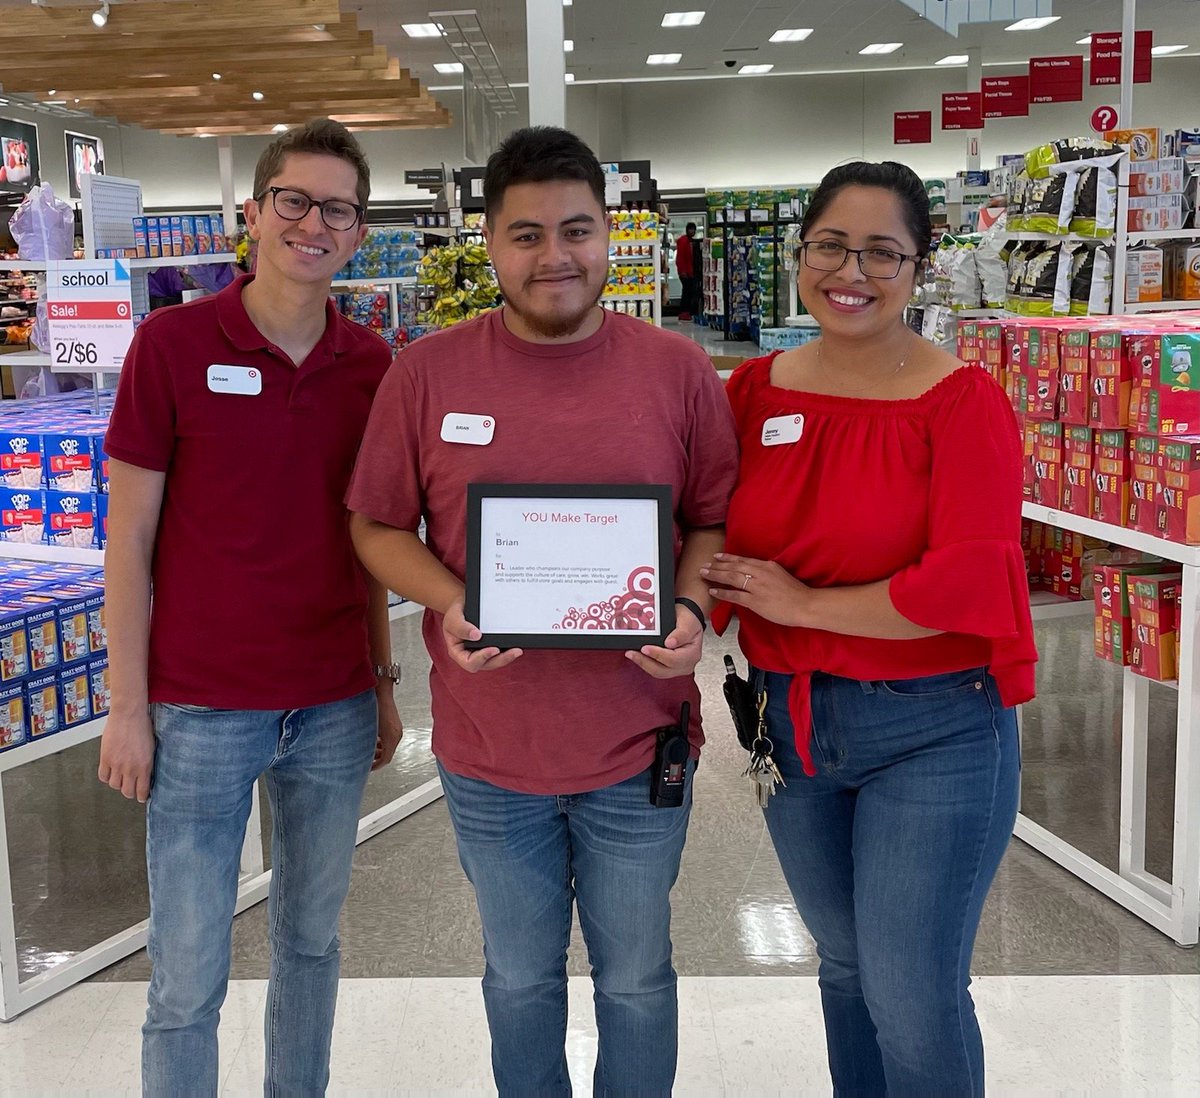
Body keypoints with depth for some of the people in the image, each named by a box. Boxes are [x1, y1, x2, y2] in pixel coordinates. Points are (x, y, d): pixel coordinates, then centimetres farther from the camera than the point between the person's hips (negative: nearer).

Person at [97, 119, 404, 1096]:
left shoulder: (372, 366, 3)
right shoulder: (174, 343, -7)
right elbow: (130, 535, -5)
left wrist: (384, 680, 11)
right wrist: (128, 706, -8)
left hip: (335, 710, 4)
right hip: (200, 711, -3)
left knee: (312, 941, 17)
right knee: (189, 979, 4)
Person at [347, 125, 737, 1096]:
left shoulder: (677, 370, -4)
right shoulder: (428, 371, -4)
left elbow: (718, 518, 3)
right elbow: (377, 526, 2)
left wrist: (691, 612, -16)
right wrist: (449, 606, -16)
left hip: (637, 745, 0)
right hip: (490, 748, 1)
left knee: (636, 980, 18)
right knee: (520, 978, 20)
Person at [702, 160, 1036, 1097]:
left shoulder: (962, 402, -13)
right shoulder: (755, 392, 1)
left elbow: (967, 581, -22)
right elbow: (718, 545, 10)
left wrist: (802, 603, -18)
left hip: (934, 728, -5)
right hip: (790, 719, 5)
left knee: (913, 994, 1)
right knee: (847, 962, 22)